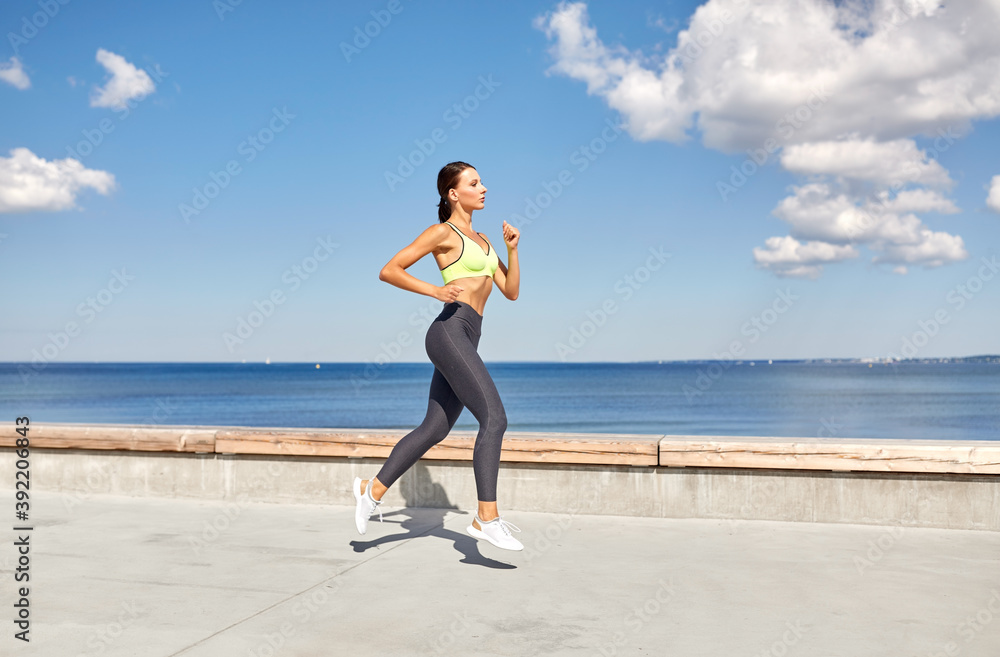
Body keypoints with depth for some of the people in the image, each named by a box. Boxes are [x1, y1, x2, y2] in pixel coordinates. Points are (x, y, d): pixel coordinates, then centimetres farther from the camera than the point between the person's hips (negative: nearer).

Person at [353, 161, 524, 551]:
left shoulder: (481, 240, 24)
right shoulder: (442, 232, 0)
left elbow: (511, 292, 19)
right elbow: (388, 271, -4)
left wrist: (512, 248, 7)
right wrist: (435, 291, -13)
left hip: (465, 341, 9)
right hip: (450, 332, -9)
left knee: (433, 430, 11)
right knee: (495, 418, -18)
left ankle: (372, 490, 22)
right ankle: (487, 518, -17)